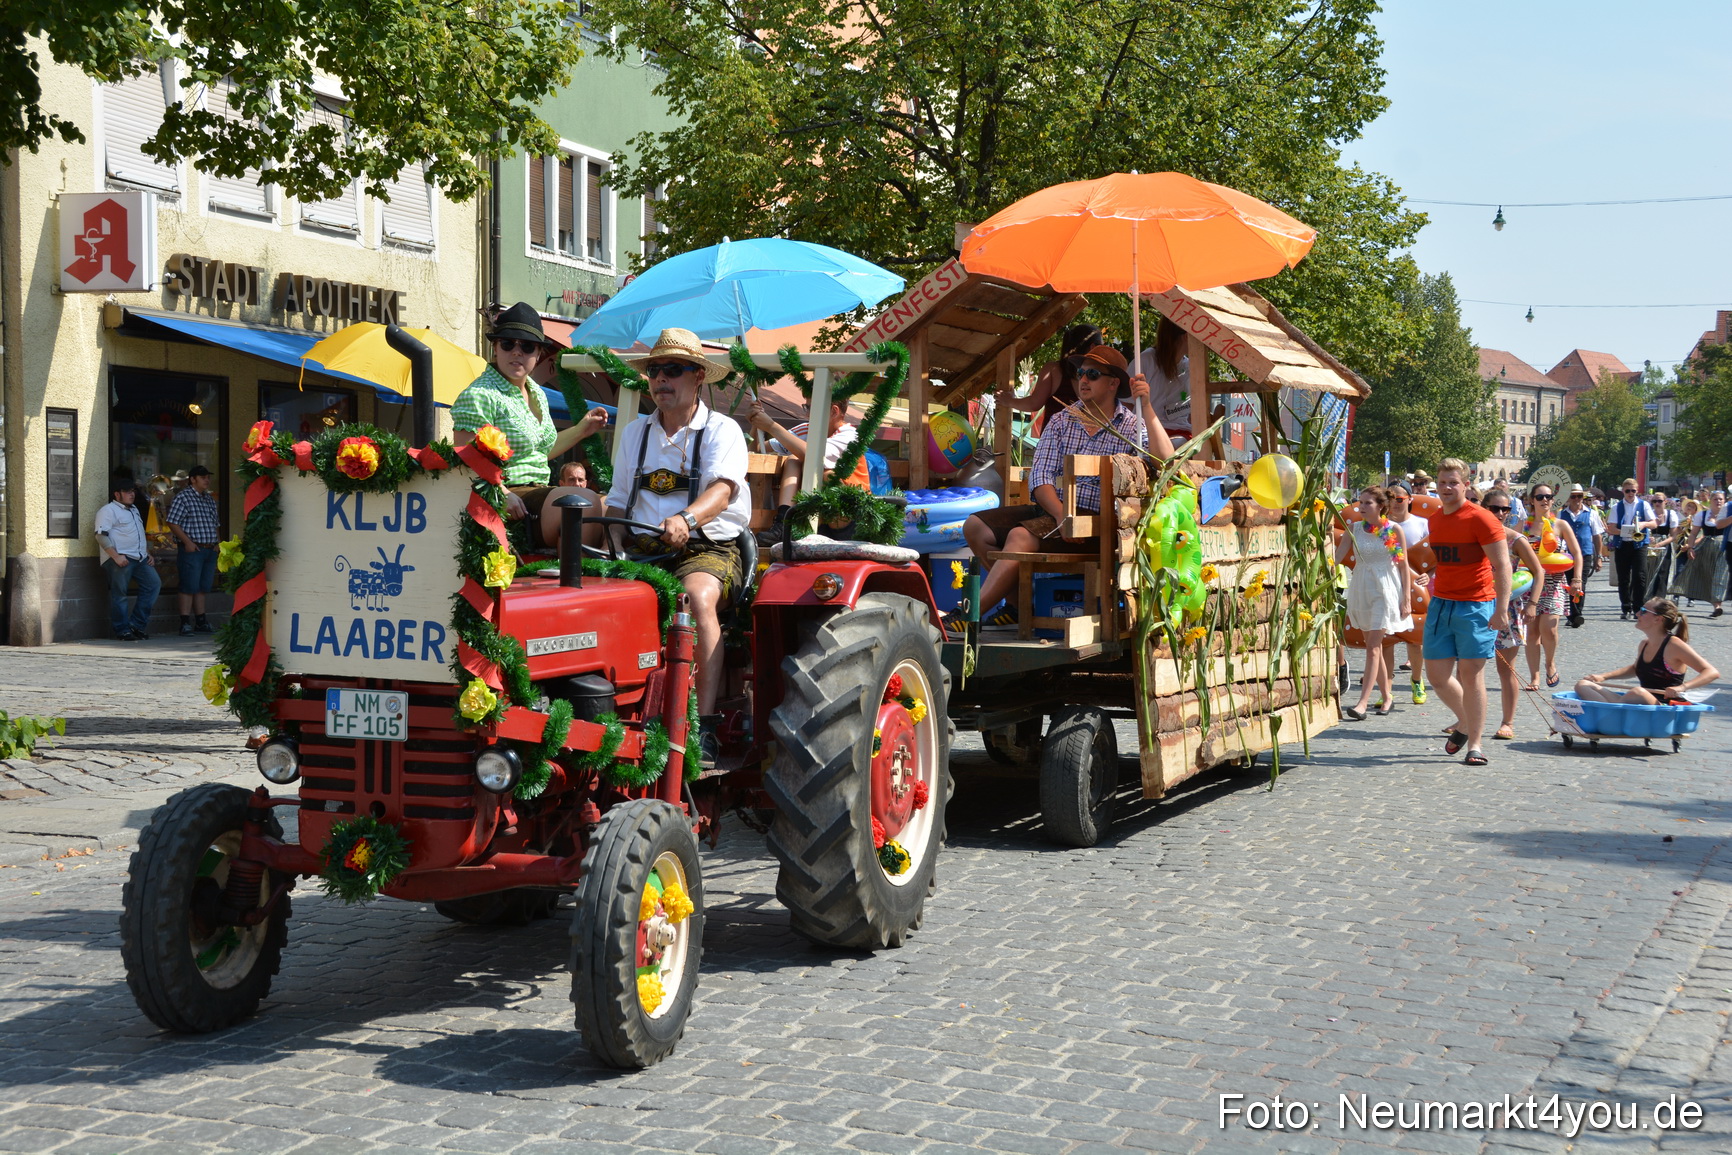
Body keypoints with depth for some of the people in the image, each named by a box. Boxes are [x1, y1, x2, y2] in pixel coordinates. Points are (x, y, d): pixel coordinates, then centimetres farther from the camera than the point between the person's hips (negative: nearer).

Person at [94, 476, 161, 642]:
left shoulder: (134, 509, 23)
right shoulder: (108, 510, -5)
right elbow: (101, 536, -15)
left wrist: (148, 553, 19)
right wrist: (116, 556, -22)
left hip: (140, 559, 8)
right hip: (120, 559, -8)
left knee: (154, 584, 2)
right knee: (119, 595, -6)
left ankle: (136, 625, 5)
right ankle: (122, 631, -1)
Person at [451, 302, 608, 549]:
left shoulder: (537, 394, 19)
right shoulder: (480, 395, -10)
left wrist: (581, 430, 27)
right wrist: (501, 495, -27)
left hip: (537, 493, 9)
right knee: (585, 501, -27)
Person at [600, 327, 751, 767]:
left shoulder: (722, 430, 2)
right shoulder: (635, 434, 20)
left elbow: (723, 488, -17)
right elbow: (618, 503, 22)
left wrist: (687, 519, -38)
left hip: (709, 547, -4)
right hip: (644, 550, 5)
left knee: (698, 596, -38)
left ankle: (705, 726, -39)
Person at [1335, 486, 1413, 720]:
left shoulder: (1393, 530, -5)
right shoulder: (1354, 528, 4)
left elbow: (1404, 565, -2)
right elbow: (1337, 556, 1)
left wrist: (1406, 599, -5)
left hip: (1385, 590, -4)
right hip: (1361, 590, 5)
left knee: (1373, 647, -11)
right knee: (1373, 645, 11)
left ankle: (1362, 703, -17)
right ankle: (1387, 694, 26)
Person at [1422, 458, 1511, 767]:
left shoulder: (1480, 519, -10)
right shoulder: (1435, 520, 11)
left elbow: (1502, 565, -13)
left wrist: (1502, 609, -21)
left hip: (1475, 605, -6)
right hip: (1441, 603, 6)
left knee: (1471, 673, -4)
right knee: (1437, 673, 4)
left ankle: (1474, 744, 5)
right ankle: (1466, 723, 28)